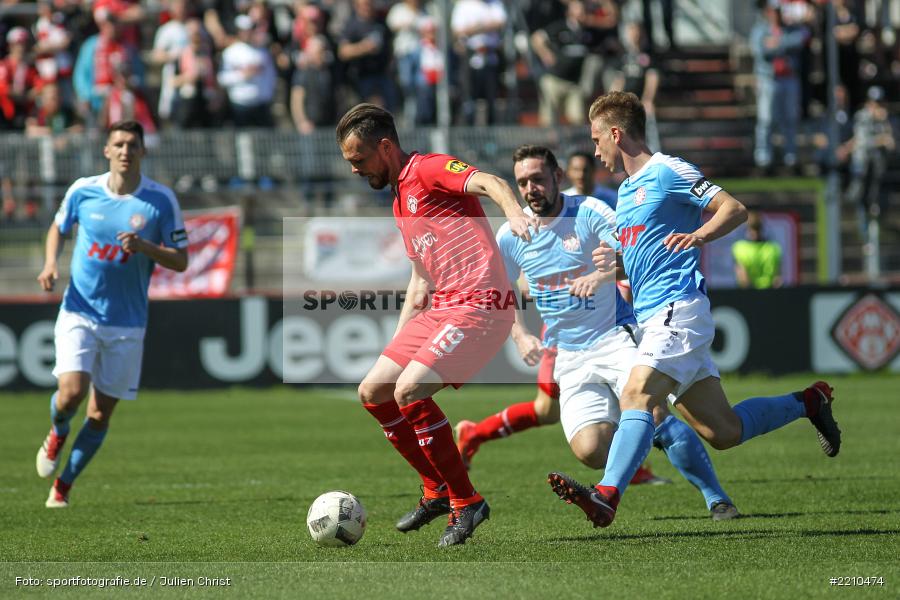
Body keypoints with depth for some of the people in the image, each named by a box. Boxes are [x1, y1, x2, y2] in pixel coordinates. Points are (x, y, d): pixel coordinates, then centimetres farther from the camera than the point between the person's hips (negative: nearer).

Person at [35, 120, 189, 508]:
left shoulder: (161, 200, -5)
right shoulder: (82, 191, -2)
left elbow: (180, 261, -2)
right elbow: (58, 227, 17)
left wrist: (144, 247, -20)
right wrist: (51, 263, -2)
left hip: (126, 324, 0)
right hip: (79, 312, 0)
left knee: (100, 414, 3)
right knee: (71, 392, -19)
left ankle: (63, 485, 21)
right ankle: (57, 434, 17)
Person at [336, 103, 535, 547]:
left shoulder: (430, 169, -5)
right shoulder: (401, 202, 24)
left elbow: (491, 183, -24)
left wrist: (514, 213, -46)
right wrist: (396, 342, 26)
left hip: (479, 305, -10)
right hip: (440, 310, 10)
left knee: (408, 391, -23)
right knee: (373, 391, 8)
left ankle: (466, 502, -11)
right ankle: (437, 491, 19)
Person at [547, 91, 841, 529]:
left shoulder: (668, 172, -5)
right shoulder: (626, 191, 22)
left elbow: (734, 209, -11)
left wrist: (699, 235, -28)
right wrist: (614, 262, 14)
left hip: (677, 310, -9)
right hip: (654, 316, 9)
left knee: (637, 397, -26)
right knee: (722, 432, 7)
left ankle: (607, 497, -38)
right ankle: (807, 402, 24)